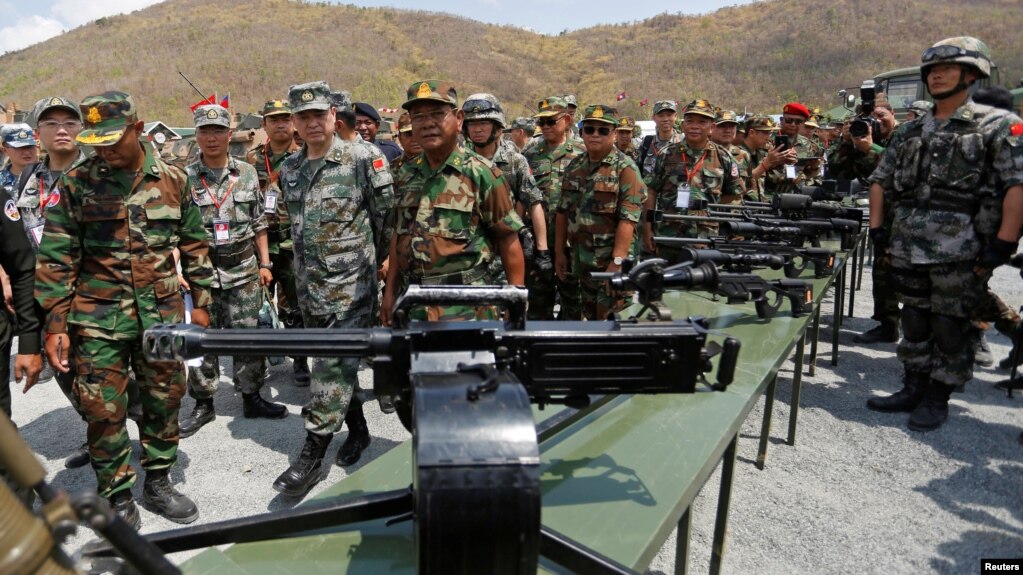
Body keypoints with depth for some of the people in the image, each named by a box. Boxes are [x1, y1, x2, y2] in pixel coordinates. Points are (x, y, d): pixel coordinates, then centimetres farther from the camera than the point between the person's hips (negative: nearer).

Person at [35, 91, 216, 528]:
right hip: (98, 317, -2)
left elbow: (194, 245, 9)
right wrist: (56, 325, -6)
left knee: (165, 400, 11)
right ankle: (117, 497, 21)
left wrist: (200, 303, 8)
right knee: (104, 410, 4)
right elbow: (56, 258, -2)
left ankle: (158, 482, 30)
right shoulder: (77, 183, -3)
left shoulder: (172, 180, 2)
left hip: (162, 312, 2)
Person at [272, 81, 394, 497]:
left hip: (350, 286, -7)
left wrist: (378, 258, -1)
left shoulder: (362, 161, -10)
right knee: (335, 364, 18)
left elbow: (387, 217, -5)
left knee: (332, 369, -6)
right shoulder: (289, 169, 9)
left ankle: (312, 455, 2)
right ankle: (356, 428, 37)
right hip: (308, 286, 7)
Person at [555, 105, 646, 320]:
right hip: (579, 259, 6)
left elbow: (628, 219, -16)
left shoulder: (625, 168, -9)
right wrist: (559, 251, 11)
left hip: (611, 259, -6)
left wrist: (617, 261, -21)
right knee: (589, 317, 16)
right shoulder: (574, 167, 10)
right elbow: (563, 212, 14)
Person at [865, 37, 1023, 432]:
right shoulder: (909, 132, 13)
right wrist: (877, 229, 8)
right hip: (907, 249, 5)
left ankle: (937, 399, 17)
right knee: (914, 323, 13)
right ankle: (913, 389, 26)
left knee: (950, 328, 3)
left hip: (961, 253, -5)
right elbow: (880, 181, 18)